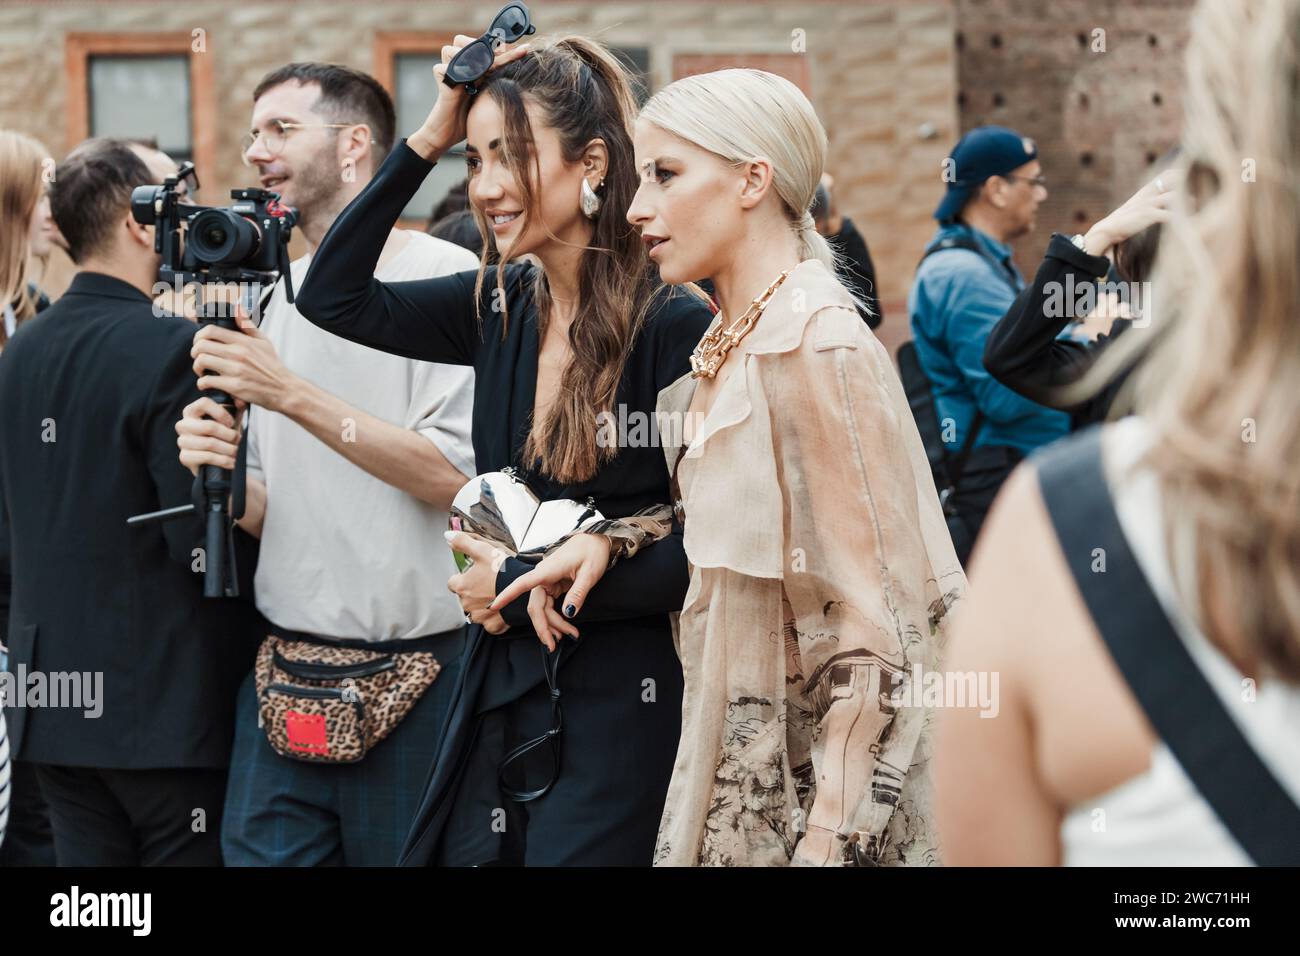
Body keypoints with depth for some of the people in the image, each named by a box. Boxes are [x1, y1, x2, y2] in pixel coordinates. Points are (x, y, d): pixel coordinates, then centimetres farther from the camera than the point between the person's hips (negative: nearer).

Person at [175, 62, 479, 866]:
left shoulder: (450, 280, -7)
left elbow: (456, 474, -16)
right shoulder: (272, 295, 13)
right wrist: (223, 475, -6)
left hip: (416, 676, -6)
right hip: (286, 673, 6)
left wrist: (293, 394, -18)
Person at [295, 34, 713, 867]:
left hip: (620, 711, -6)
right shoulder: (502, 307, 4)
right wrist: (429, 140, 1)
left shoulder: (675, 329, -14)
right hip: (503, 697, 6)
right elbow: (333, 297, 7)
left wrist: (524, 585, -11)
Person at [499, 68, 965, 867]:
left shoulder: (817, 346, -17)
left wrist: (827, 842, -22)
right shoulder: (729, 347, 8)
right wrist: (601, 547, 5)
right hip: (745, 778, 8)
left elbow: (879, 636, -19)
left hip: (817, 792, -8)